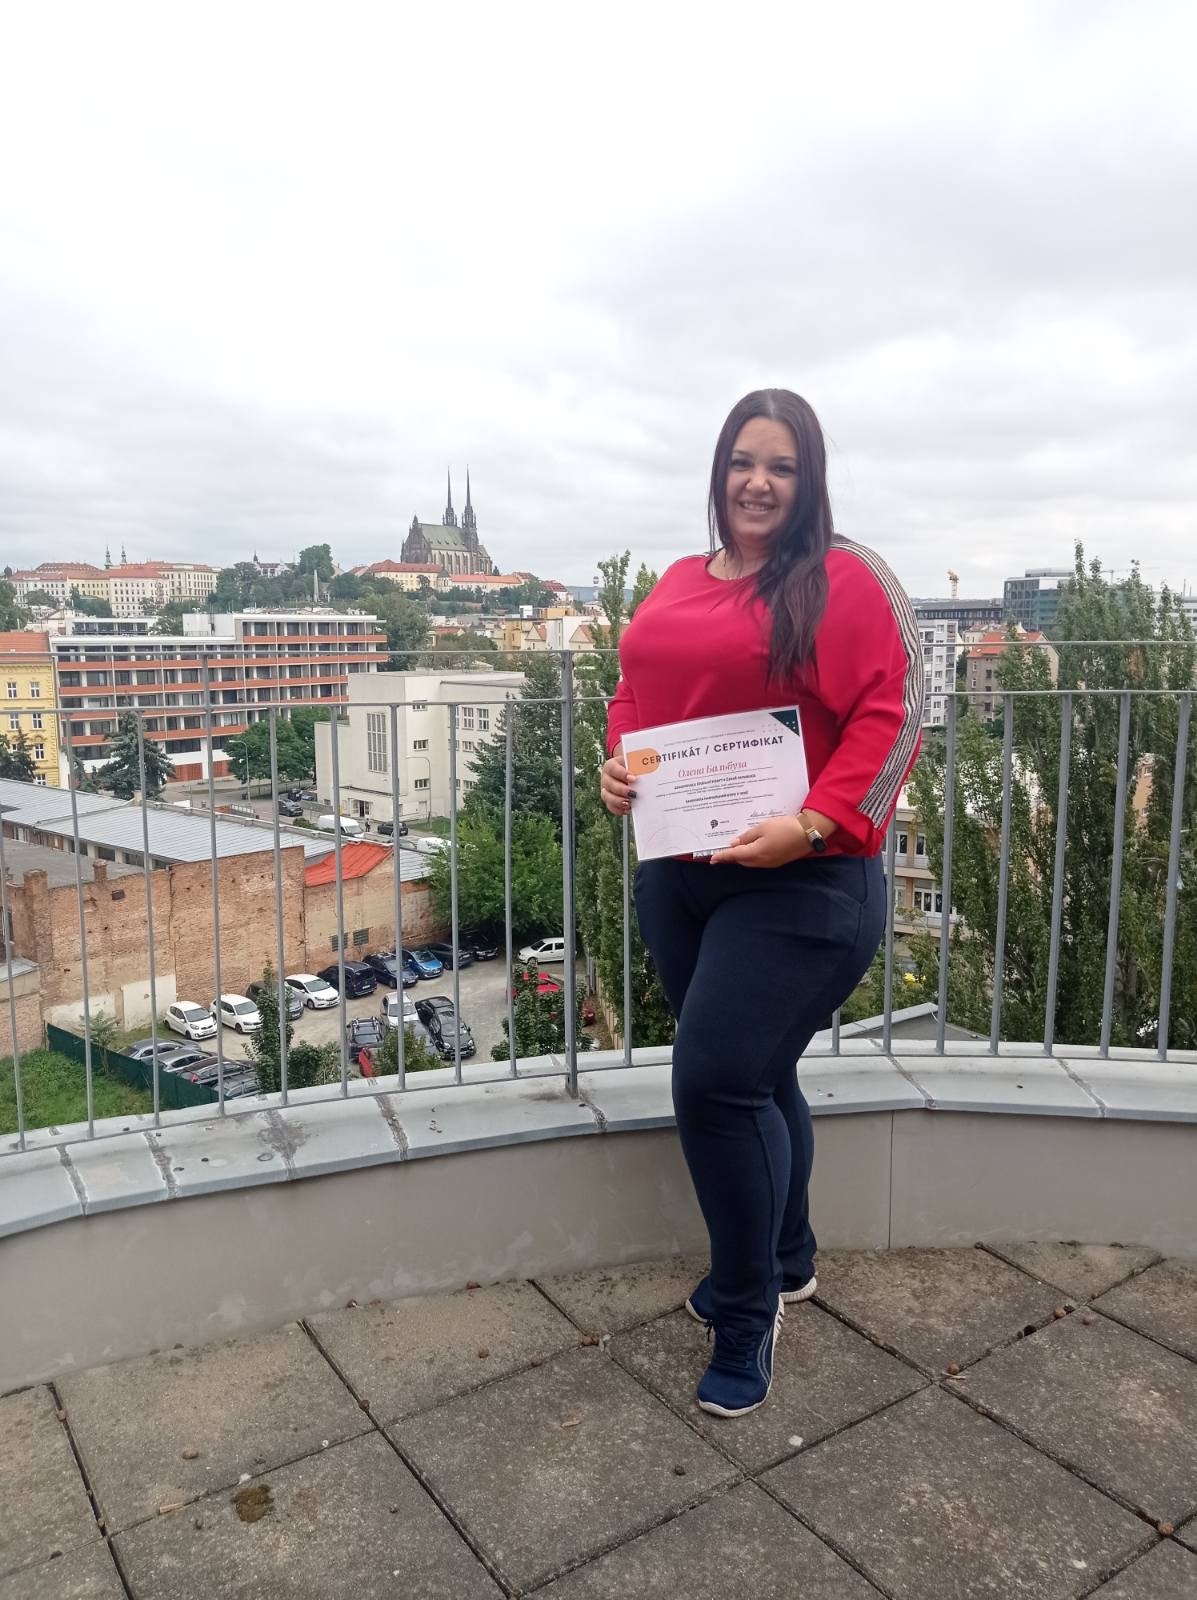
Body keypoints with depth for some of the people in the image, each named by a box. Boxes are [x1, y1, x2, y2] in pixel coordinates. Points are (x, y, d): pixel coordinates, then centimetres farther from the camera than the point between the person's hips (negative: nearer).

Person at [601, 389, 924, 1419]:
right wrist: (616, 765, -1)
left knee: (716, 1079, -10)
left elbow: (892, 717, -14)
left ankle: (747, 1307, 15)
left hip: (800, 884, -6)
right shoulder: (679, 584, 12)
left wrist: (813, 824, -24)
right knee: (754, 1076, 18)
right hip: (677, 875, 7)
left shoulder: (846, 581, -8)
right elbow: (636, 691, 19)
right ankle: (784, 1264, 40)